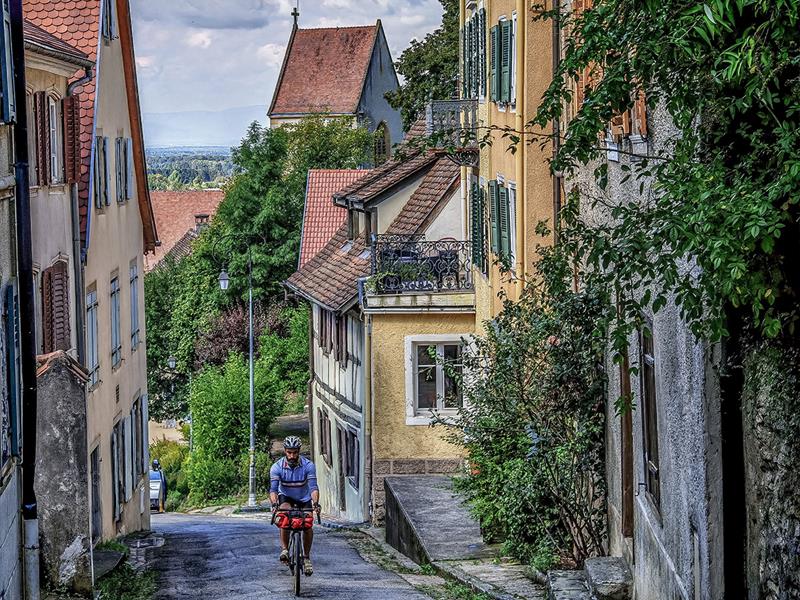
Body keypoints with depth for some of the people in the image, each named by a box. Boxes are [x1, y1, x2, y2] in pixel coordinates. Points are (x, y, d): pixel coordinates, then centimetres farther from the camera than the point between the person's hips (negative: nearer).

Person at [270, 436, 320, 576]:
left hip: (304, 499, 1)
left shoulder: (308, 465, -22)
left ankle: (307, 557, 0)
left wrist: (315, 503, -47)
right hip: (286, 497, 0)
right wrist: (274, 504, -47)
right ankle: (284, 549, -26)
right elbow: (273, 489, -28)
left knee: (307, 525, -18)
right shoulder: (277, 467, -21)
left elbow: (313, 487, -29)